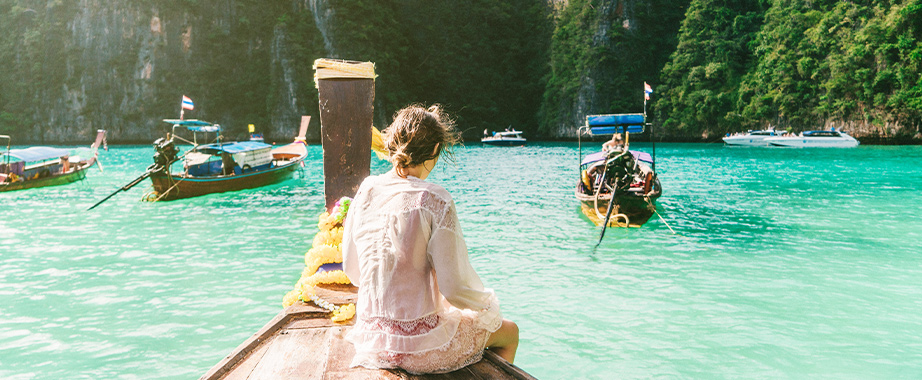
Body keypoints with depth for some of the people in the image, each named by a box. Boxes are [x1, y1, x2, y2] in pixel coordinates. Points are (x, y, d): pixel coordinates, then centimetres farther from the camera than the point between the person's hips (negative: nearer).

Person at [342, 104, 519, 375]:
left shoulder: (366, 191, -3)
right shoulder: (435, 200, -20)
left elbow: (351, 270, 7)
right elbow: (455, 287, -19)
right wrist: (489, 305, 2)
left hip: (372, 339, 7)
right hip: (421, 349, -6)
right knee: (509, 332, 22)